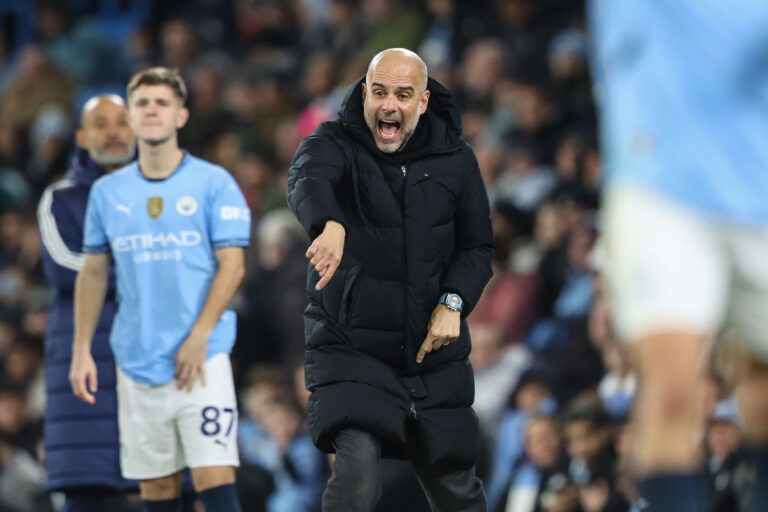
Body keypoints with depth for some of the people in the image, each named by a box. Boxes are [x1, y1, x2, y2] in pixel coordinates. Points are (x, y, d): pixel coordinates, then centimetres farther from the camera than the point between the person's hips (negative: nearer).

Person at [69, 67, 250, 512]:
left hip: (202, 359, -4)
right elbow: (93, 274, 16)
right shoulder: (108, 192, 10)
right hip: (137, 359, 4)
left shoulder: (214, 183, 0)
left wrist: (198, 338, -14)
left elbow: (231, 266, -4)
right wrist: (82, 351, 9)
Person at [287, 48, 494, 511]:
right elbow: (309, 179, -30)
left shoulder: (455, 159, 4)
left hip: (434, 352, 4)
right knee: (358, 470, -26)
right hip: (350, 348, -4)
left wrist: (454, 302, -12)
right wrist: (330, 224, -54)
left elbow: (478, 246, 8)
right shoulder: (336, 143, -7)